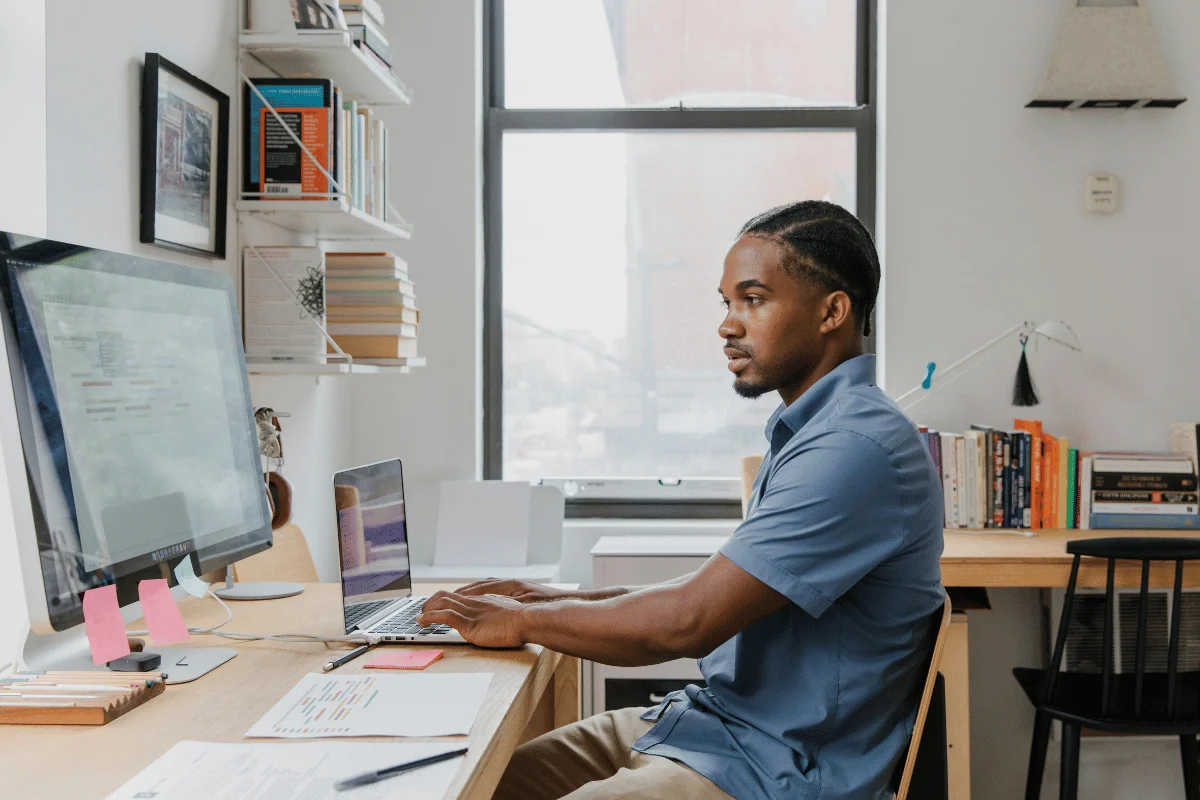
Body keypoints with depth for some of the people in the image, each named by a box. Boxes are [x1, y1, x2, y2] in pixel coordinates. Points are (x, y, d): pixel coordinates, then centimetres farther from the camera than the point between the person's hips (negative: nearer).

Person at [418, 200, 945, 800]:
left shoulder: (859, 448, -21)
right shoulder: (805, 433, 14)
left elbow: (689, 622, -24)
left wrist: (523, 621, -9)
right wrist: (559, 598, 10)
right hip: (712, 718, 10)